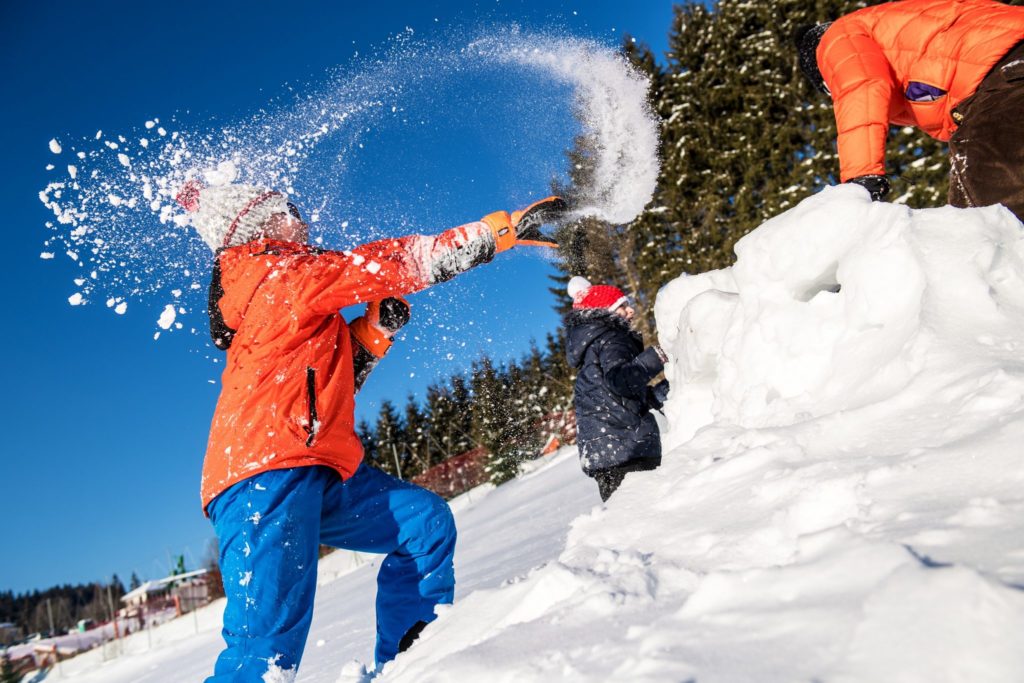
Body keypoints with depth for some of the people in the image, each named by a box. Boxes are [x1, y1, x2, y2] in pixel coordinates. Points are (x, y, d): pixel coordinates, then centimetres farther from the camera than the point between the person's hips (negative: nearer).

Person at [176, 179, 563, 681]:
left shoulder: (263, 288, 25)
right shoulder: (281, 273, -4)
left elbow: (333, 377, 25)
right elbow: (397, 264, -8)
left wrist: (378, 327, 11)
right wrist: (501, 229, -2)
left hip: (316, 472, 10)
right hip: (267, 476, -10)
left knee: (425, 522, 9)